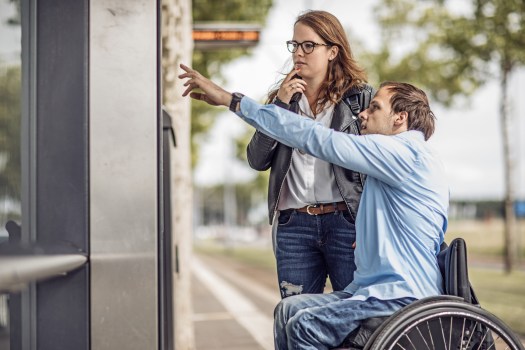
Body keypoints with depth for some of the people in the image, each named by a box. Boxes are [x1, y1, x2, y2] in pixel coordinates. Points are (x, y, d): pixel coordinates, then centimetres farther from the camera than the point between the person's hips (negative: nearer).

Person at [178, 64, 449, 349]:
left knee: (305, 325, -21)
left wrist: (231, 100, -16)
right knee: (289, 309, 4)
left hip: (403, 297, -10)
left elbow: (314, 138, -17)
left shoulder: (404, 152, -13)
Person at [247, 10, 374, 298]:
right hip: (293, 225, 3)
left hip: (345, 221, -3)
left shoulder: (360, 97, 3)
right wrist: (280, 105, -3)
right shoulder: (284, 98, 15)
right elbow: (257, 161, 6)